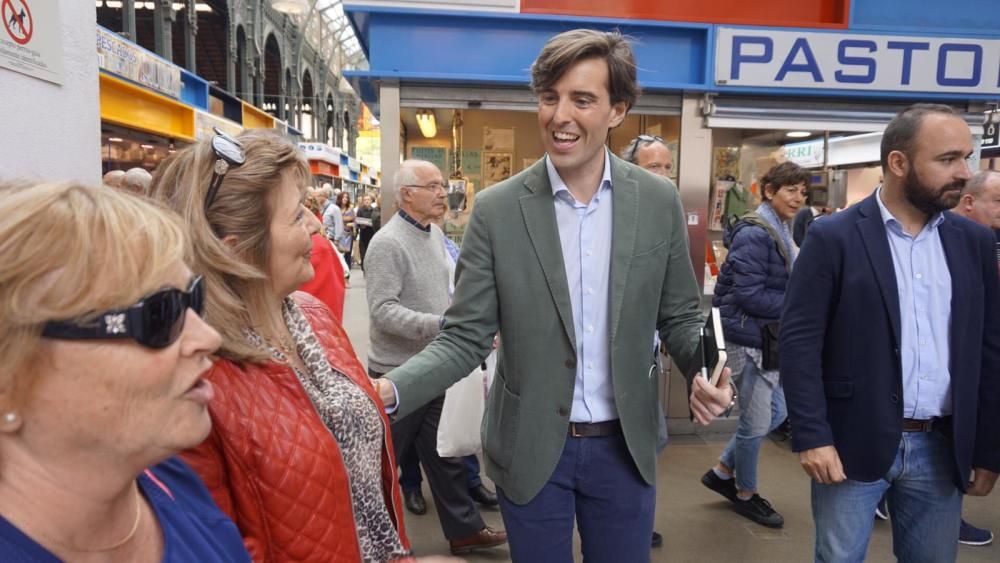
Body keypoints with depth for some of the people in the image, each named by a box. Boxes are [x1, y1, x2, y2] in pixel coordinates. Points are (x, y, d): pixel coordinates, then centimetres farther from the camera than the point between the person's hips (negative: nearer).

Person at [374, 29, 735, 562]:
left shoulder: (659, 201, -5)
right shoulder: (496, 209, -11)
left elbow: (679, 316, 4)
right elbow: (463, 338, -10)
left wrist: (705, 370, -16)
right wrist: (391, 389, -26)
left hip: (623, 446, 2)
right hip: (531, 449, -1)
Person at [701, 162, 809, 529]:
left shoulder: (781, 231, 11)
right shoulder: (754, 234, -20)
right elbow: (748, 295, -24)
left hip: (771, 339, 10)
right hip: (751, 339, -10)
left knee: (775, 413, 18)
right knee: (756, 424, 4)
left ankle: (722, 472, 33)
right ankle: (745, 494, 27)